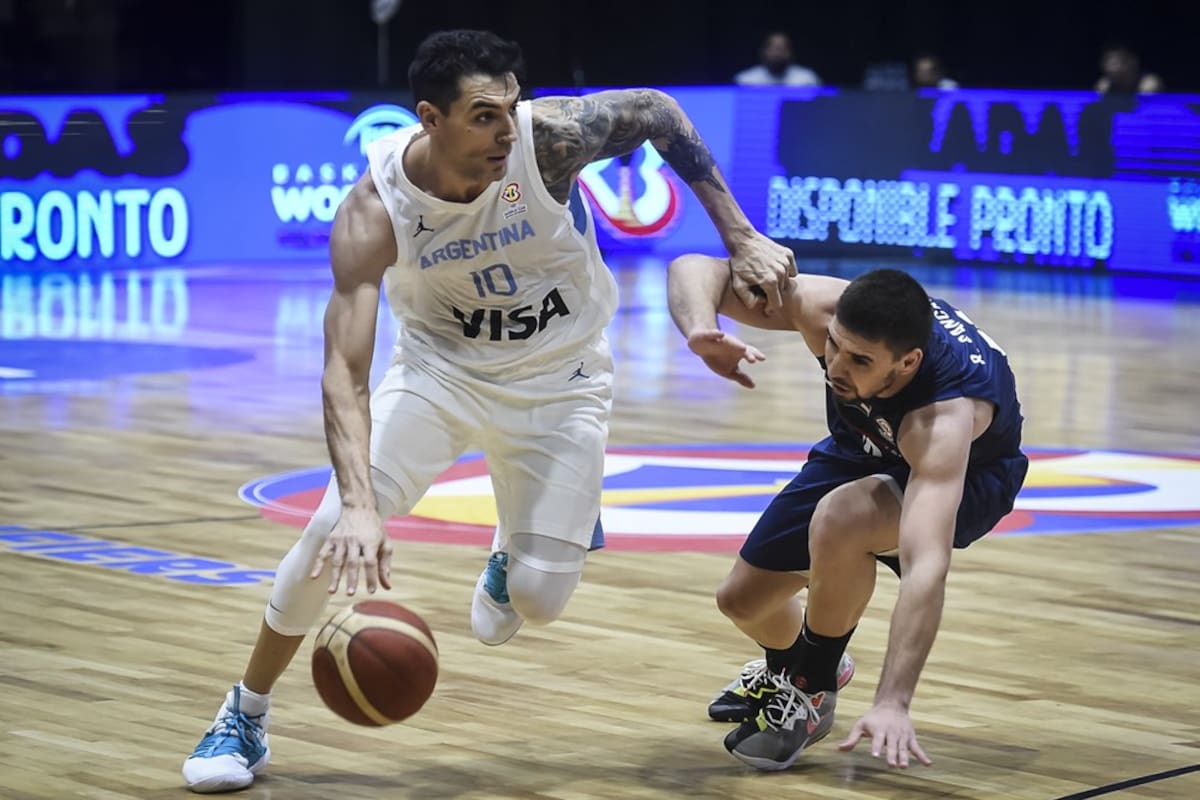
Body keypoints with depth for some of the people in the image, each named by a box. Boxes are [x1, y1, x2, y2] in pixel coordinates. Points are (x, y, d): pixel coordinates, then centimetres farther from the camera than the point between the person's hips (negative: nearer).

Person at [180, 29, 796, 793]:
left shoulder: (549, 136, -28)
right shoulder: (374, 212, -28)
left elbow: (658, 112, -7)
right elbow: (345, 370, -34)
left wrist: (741, 238, -8)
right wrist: (360, 504, -50)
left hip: (559, 379, 0)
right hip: (440, 365, 0)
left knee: (539, 599, -9)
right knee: (338, 525, -20)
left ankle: (518, 550, 32)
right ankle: (246, 715, 2)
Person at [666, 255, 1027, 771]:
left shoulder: (943, 415, -45)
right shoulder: (824, 308, -33)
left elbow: (926, 568, -54)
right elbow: (696, 270, -25)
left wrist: (892, 703, -62)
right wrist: (700, 331, -49)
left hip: (963, 472, -5)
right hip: (864, 449, 5)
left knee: (838, 520, -37)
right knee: (742, 599, 5)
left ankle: (812, 691, -9)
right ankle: (791, 665, 44)